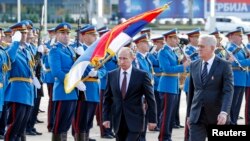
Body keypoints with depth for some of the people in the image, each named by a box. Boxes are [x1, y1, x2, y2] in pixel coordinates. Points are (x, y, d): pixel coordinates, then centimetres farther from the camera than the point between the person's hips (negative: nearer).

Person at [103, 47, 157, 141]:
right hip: (118, 121, 4)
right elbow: (107, 98, 10)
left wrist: (152, 119, -4)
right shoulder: (111, 75, 5)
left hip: (135, 120, -4)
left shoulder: (142, 75, -5)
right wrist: (106, 118, 2)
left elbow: (150, 99, -2)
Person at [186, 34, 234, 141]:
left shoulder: (224, 65, -5)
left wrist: (224, 112, -27)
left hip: (217, 116, -3)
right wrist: (189, 115, 14)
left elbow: (228, 91, -13)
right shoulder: (194, 66, 9)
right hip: (197, 116, 3)